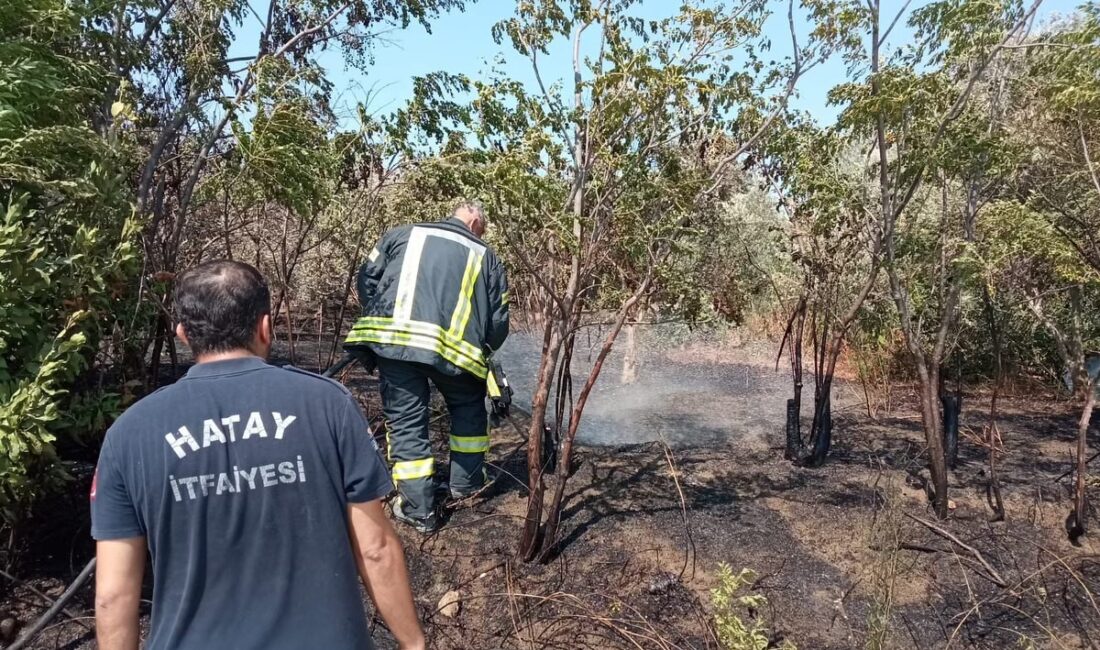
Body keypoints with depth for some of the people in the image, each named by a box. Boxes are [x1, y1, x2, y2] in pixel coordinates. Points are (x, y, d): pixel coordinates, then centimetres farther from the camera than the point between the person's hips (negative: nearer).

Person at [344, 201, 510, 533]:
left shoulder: (402, 235, 19)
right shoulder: (486, 257, 19)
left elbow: (367, 279, 16)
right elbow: (498, 322, 15)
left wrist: (378, 325, 28)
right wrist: (481, 354, 32)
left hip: (391, 341, 0)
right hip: (455, 348, 0)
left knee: (406, 423, 11)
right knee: (469, 407, 27)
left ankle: (418, 510, 15)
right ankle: (465, 481, 34)